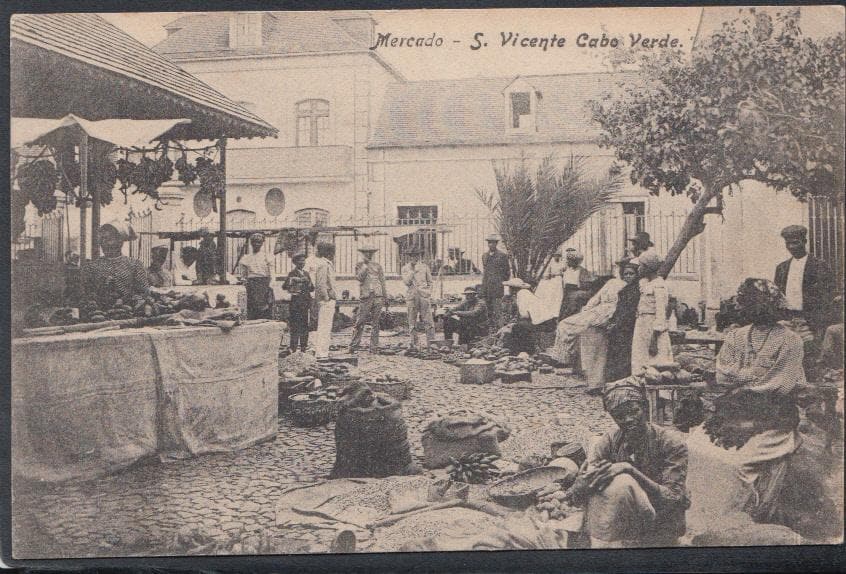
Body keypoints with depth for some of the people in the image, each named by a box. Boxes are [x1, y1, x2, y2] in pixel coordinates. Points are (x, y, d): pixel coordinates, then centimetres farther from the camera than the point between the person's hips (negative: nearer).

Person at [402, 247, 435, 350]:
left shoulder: (425, 267, 10)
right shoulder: (405, 268, 7)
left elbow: (430, 282, 16)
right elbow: (406, 282, -6)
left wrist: (429, 293, 6)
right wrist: (412, 269, -9)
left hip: (424, 295, 0)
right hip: (412, 295, 0)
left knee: (428, 320, -7)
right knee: (412, 321, 2)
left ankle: (431, 343, -6)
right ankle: (413, 343, 8)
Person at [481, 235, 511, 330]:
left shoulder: (502, 256, -3)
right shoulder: (484, 256, 13)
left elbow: (507, 272, 3)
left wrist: (503, 282, 3)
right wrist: (484, 284, 16)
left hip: (497, 287, -5)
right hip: (486, 288, 6)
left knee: (497, 309, -8)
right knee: (489, 309, 8)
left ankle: (499, 328, -6)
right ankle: (491, 327, 14)